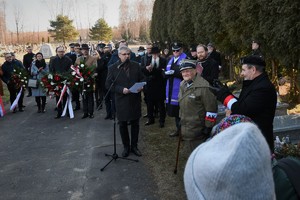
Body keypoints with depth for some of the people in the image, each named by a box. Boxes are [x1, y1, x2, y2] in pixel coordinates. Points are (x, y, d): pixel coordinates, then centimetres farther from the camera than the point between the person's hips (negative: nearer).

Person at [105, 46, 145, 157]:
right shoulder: (113, 68, -3)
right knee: (123, 125, 9)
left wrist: (141, 86, -12)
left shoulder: (136, 66, 4)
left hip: (135, 99, 2)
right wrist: (121, 89, -19)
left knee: (135, 124, 11)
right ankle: (126, 147, 26)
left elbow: (142, 79, 11)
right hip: (121, 100, -1)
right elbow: (108, 84, -6)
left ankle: (134, 146, 27)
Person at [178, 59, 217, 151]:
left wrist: (209, 126, -18)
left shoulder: (203, 86, -22)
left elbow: (211, 108, -21)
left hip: (199, 129, -8)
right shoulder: (183, 84, 8)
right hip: (187, 128, 8)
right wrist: (181, 119, 22)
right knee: (193, 150, 22)